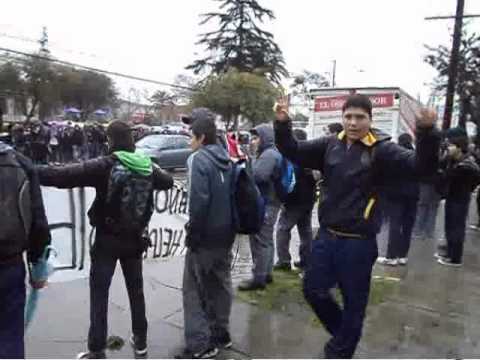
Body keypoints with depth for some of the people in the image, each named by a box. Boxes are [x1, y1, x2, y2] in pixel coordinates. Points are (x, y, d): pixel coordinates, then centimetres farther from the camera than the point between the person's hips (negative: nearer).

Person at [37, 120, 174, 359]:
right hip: (134, 238, 5)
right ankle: (140, 340, 31)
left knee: (99, 294, 7)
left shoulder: (105, 165, -17)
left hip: (107, 239, -5)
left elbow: (64, 175, -23)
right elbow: (168, 182, 17)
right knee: (135, 289, 19)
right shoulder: (147, 166, -1)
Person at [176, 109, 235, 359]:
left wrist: (192, 234, -14)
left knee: (194, 290, 2)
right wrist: (229, 228, 18)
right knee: (220, 284, 18)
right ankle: (220, 333, 31)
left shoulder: (199, 159, -15)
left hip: (206, 236, -8)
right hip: (226, 234, 8)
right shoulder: (225, 158, 10)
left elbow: (198, 201, -24)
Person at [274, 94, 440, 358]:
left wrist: (427, 133, -39)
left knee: (353, 302, 12)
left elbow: (421, 166, -21)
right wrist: (283, 125, -13)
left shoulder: (381, 149, -11)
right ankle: (343, 332, 43)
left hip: (359, 242, -4)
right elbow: (294, 152, 3)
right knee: (313, 290, 16)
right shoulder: (330, 145, 1)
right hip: (326, 236, 5)